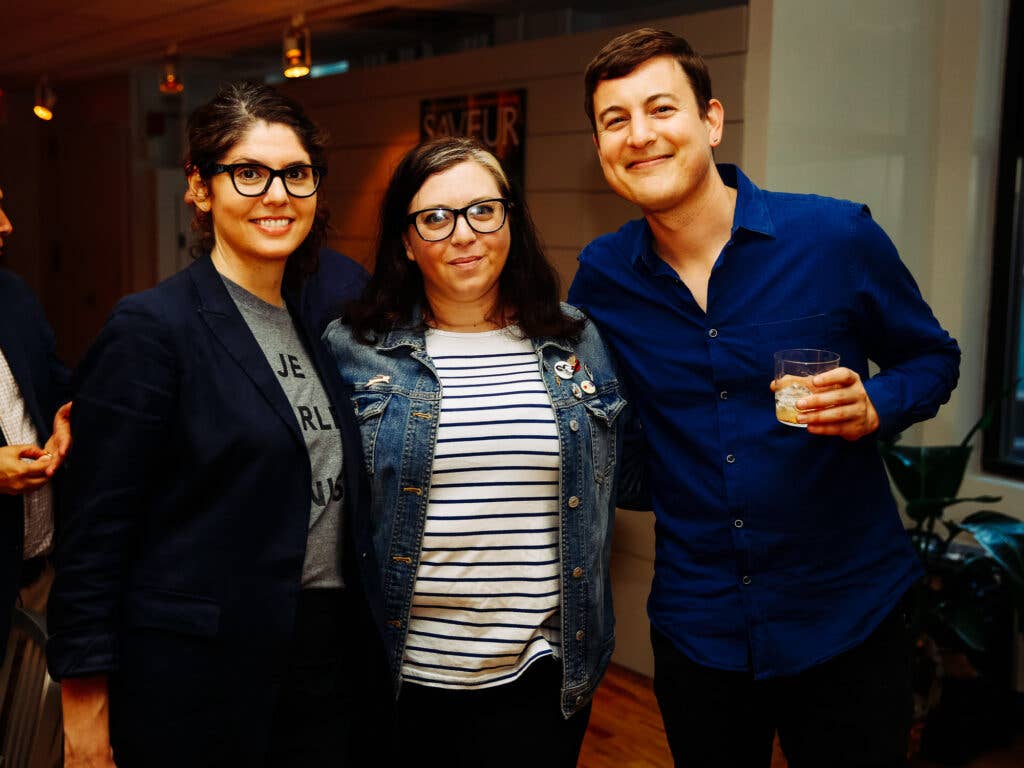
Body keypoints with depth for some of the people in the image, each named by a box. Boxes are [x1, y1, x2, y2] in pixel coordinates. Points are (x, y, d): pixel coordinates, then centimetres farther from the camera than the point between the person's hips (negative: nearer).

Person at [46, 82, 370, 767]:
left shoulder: (317, 324, 8)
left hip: (324, 660, 6)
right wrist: (85, 708, -13)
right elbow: (96, 528, -12)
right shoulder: (153, 326, -12)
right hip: (197, 673, -6)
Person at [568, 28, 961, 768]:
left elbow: (931, 358, 1)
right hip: (695, 626, 3)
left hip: (847, 617, -2)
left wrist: (873, 407, -17)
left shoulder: (837, 235, -11)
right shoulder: (601, 274, -2)